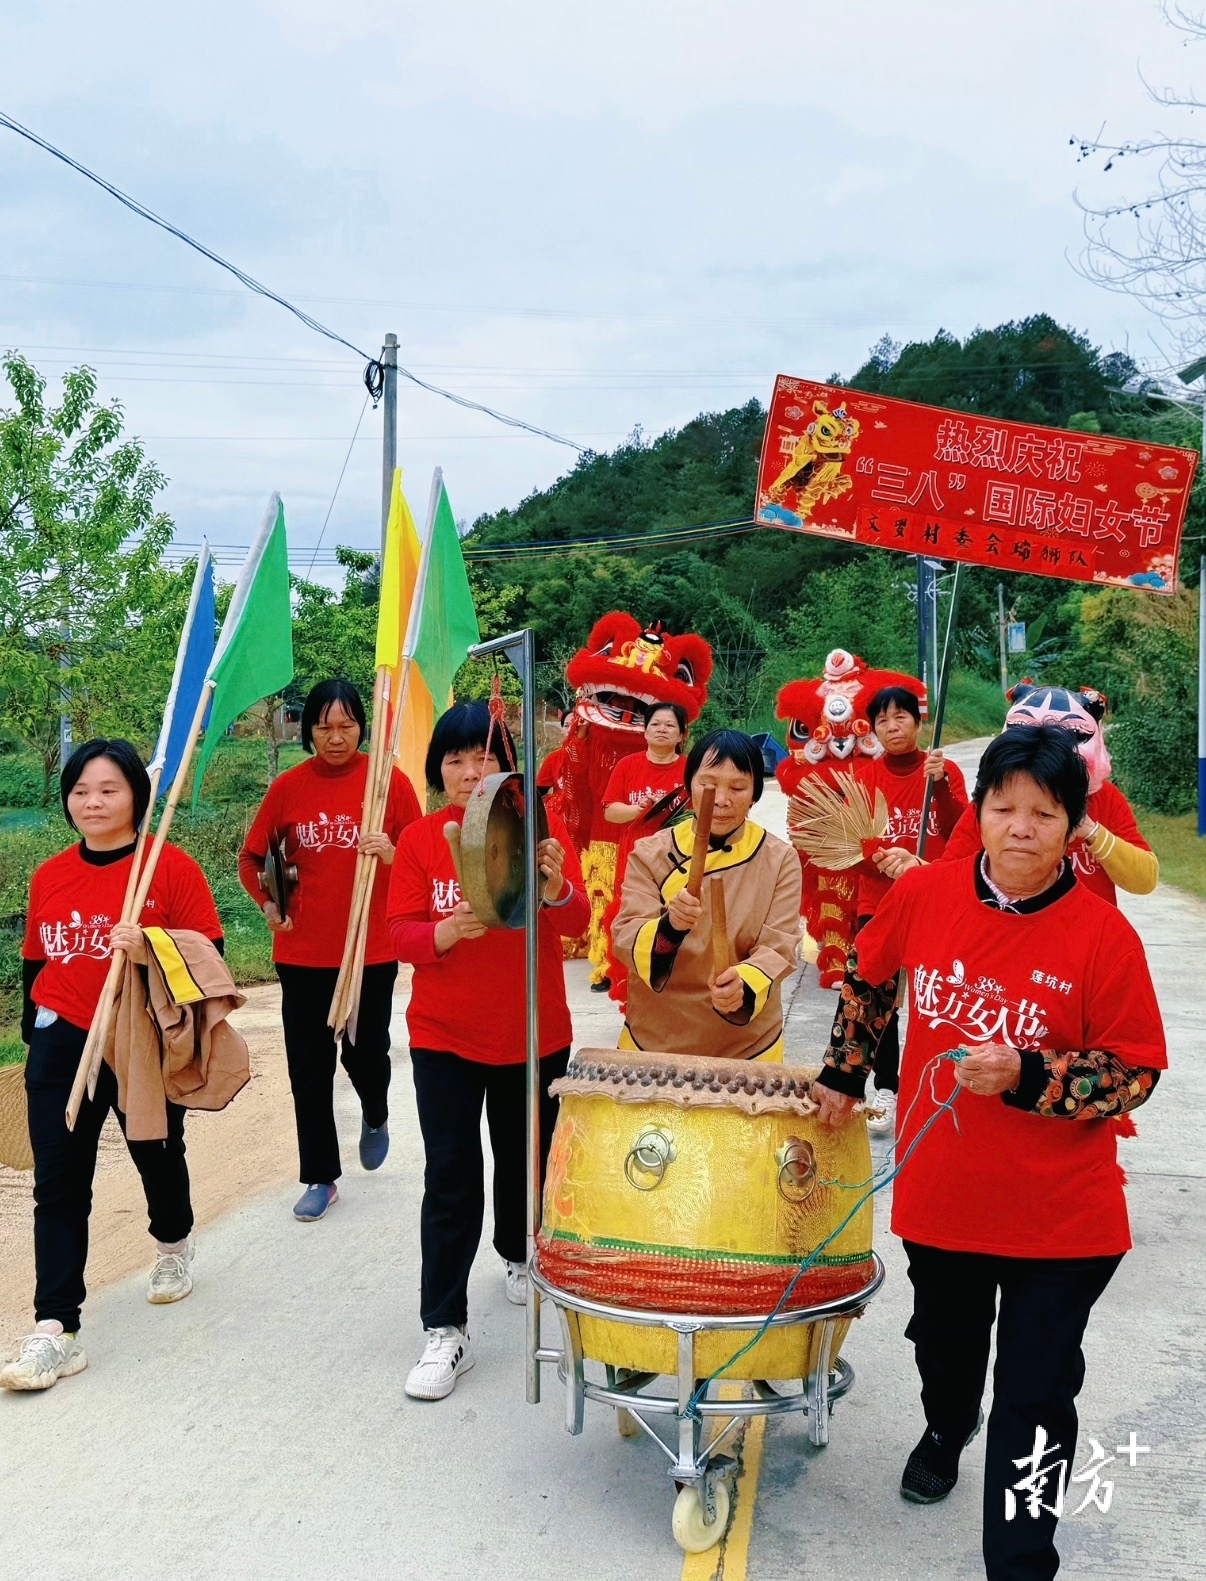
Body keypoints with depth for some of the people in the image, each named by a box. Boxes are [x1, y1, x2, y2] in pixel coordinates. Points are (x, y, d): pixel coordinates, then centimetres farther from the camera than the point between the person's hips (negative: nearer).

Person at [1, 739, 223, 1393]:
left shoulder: (171, 867, -10)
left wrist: (149, 948, -29)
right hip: (62, 1046, 2)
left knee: (158, 1157, 20)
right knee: (58, 1187, -4)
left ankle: (173, 1244, 50)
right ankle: (55, 1332, -3)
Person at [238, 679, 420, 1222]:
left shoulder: (390, 780, -4)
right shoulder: (288, 787, 1)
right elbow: (251, 857, 12)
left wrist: (391, 853, -22)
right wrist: (267, 902, -4)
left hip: (372, 948, -1)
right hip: (302, 950, 2)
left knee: (365, 1052, 3)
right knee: (309, 1067, 6)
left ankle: (376, 1115, 39)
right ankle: (320, 1177, 21)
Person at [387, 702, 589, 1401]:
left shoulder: (542, 826, -4)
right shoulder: (421, 838, -3)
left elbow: (578, 922, -12)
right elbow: (403, 934, -8)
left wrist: (555, 889, -34)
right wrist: (446, 932, -30)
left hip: (536, 1033, 1)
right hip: (445, 1036, -1)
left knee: (525, 1159, 18)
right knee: (451, 1180, -4)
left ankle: (519, 1255, 46)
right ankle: (446, 1331, 4)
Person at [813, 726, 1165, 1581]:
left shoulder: (1104, 934, -18)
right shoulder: (925, 893, -8)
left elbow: (1136, 1072, -13)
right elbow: (873, 983, 11)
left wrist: (1026, 1078, -26)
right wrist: (842, 1075, 15)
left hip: (1059, 1218, -4)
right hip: (940, 1192, 4)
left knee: (1034, 1401, 3)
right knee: (944, 1345, 29)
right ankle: (945, 1429, 61)